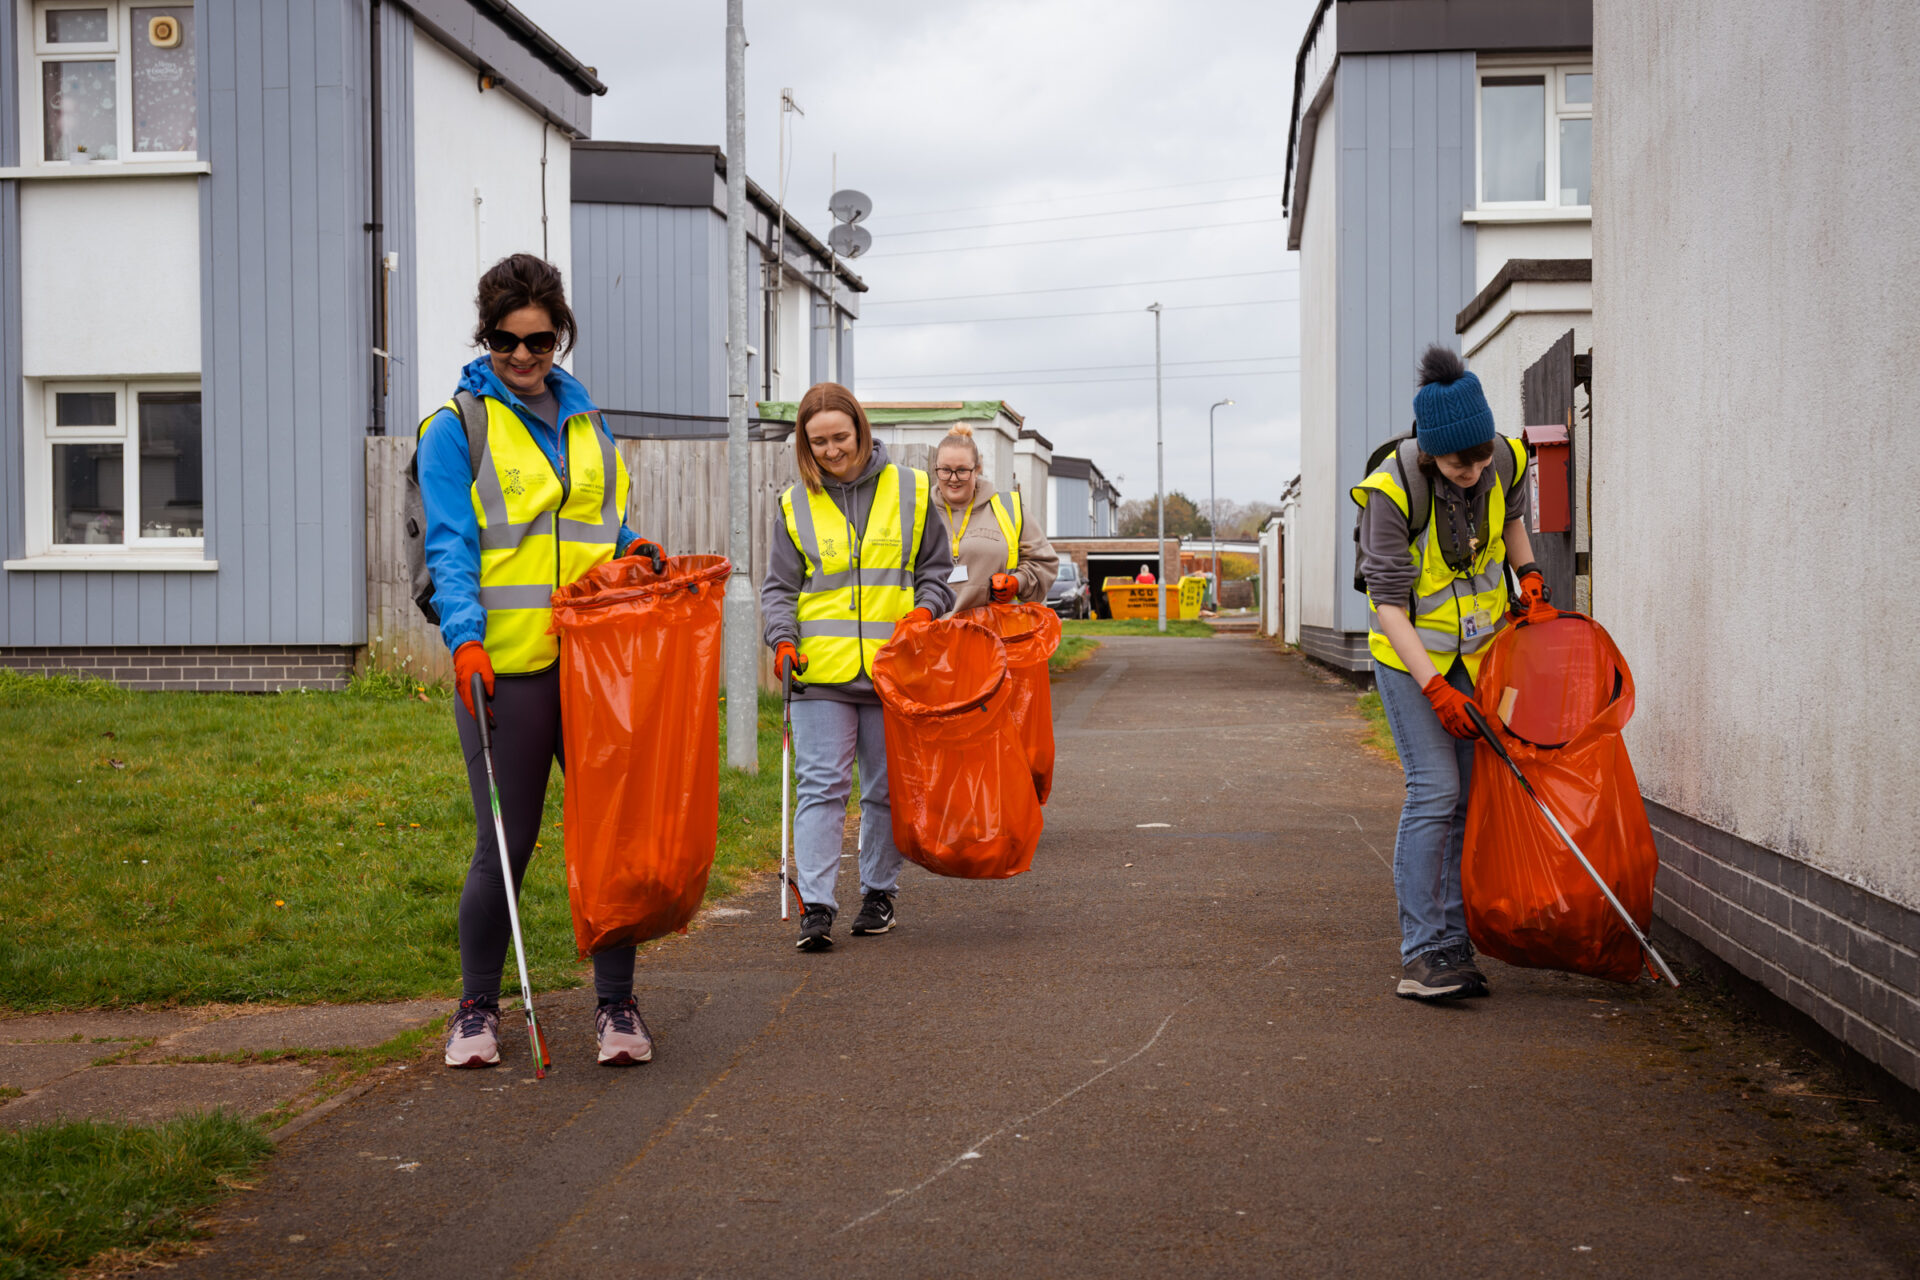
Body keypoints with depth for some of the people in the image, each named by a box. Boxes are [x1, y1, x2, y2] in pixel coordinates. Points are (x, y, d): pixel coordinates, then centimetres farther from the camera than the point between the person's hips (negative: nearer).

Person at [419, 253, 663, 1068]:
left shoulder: (586, 422, 17)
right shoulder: (456, 428, 1)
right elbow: (450, 547, -8)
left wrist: (635, 556, 1)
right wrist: (466, 638, -22)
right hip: (505, 665, -4)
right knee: (505, 843, 1)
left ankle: (616, 1005, 13)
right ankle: (477, 1009, 18)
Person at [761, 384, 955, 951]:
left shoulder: (909, 490, 7)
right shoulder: (796, 504, 7)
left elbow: (936, 566, 13)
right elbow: (779, 587, 9)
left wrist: (925, 609, -5)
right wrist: (783, 640, -7)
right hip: (820, 671, -1)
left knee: (887, 789, 10)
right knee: (821, 785, -8)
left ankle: (878, 892, 24)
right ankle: (816, 906, -9)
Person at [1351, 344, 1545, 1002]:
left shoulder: (1506, 461, -11)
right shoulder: (1394, 490, -26)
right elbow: (1388, 602, -23)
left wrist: (1527, 571, 4)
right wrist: (1434, 688, -28)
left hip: (1480, 644, 5)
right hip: (1409, 649, -5)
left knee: (1472, 795, 4)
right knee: (1434, 790, -15)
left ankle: (1452, 947, 10)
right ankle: (1420, 954, -12)